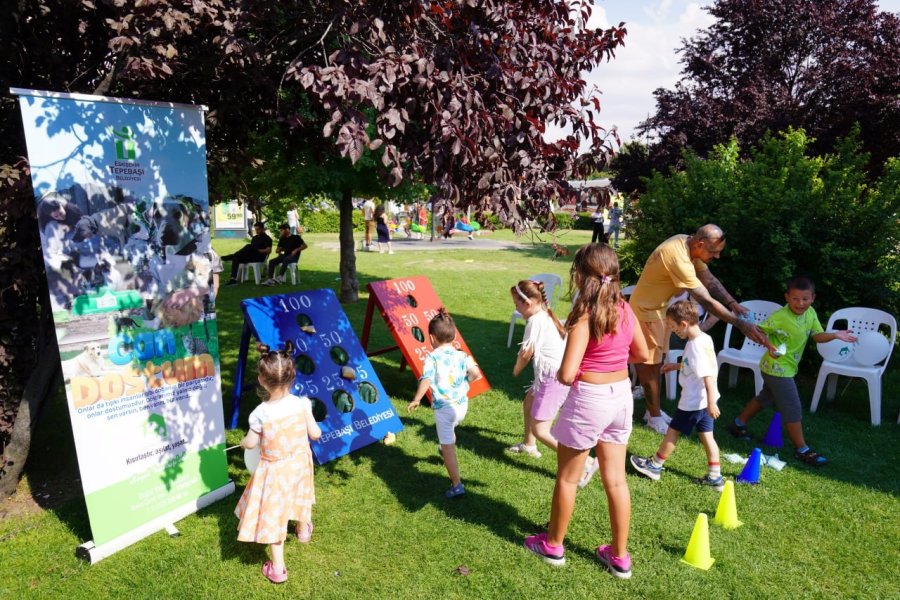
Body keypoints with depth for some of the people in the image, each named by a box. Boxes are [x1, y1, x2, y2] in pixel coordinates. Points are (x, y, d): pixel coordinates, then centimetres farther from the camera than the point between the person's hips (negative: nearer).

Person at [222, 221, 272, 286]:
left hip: (260, 257, -7)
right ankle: (233, 279, -25)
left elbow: (269, 250, -10)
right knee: (236, 258, -17)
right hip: (251, 256, 7)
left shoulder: (267, 238, 2)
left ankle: (232, 256, -24)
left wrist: (258, 250, -17)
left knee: (249, 246, -32)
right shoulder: (255, 238, 25)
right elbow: (251, 248, 22)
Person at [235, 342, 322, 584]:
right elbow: (315, 434, -10)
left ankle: (277, 569, 19)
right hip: (300, 463, 4)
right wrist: (314, 426, 12)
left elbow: (250, 443, -11)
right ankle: (303, 530, 60)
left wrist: (243, 441, 12)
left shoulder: (260, 414, -26)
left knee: (273, 514, 10)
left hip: (275, 470, -4)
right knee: (299, 497, 32)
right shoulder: (302, 404, -20)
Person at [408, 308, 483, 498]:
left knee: (447, 446, 3)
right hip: (462, 404, 5)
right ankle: (445, 451, 61)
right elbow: (476, 374, -6)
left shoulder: (432, 357, -13)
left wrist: (416, 400, -15)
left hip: (444, 407, -5)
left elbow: (426, 380, -23)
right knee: (449, 435, 36)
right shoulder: (461, 355, 0)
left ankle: (457, 485, 5)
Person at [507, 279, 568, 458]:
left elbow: (526, 353, -14)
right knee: (528, 403, 30)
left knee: (540, 431, -6)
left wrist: (516, 369, 4)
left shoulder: (535, 320, -18)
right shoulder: (547, 315, 10)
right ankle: (528, 445, 49)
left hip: (553, 379, -10)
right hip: (560, 375, 10)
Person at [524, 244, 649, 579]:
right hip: (621, 395, 6)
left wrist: (559, 372, -4)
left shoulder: (584, 316, -20)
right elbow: (642, 355, 12)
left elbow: (567, 374, -25)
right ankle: (619, 557, 29)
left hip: (589, 399, -6)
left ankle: (553, 545, 31)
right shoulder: (625, 309, -1)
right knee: (615, 479, 16)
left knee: (567, 477, 13)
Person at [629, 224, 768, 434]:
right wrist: (741, 324, -30)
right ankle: (654, 417, 16)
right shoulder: (678, 258, -34)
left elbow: (710, 279, 1)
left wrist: (734, 304, -11)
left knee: (656, 361, 16)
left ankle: (653, 410, 29)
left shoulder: (690, 244, -6)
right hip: (646, 310, -9)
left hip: (659, 307, 9)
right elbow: (706, 301, -33)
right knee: (650, 364, 3)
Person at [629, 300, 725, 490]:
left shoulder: (696, 345, -25)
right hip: (703, 401, 9)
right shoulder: (704, 339, 4)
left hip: (694, 401, -8)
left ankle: (654, 466, 23)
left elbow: (708, 375, -28)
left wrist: (711, 402, -29)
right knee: (706, 435, 14)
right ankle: (715, 477, 20)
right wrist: (676, 366, 23)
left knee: (673, 432, 7)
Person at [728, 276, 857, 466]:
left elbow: (817, 335, 3)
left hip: (787, 367, 9)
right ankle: (802, 450, 7)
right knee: (793, 407, -4)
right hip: (777, 368, -9)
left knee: (765, 398, 23)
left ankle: (738, 425, 39)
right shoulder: (780, 317, -23)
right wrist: (770, 346, -33)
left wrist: (835, 335, -13)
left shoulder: (810, 313, 0)